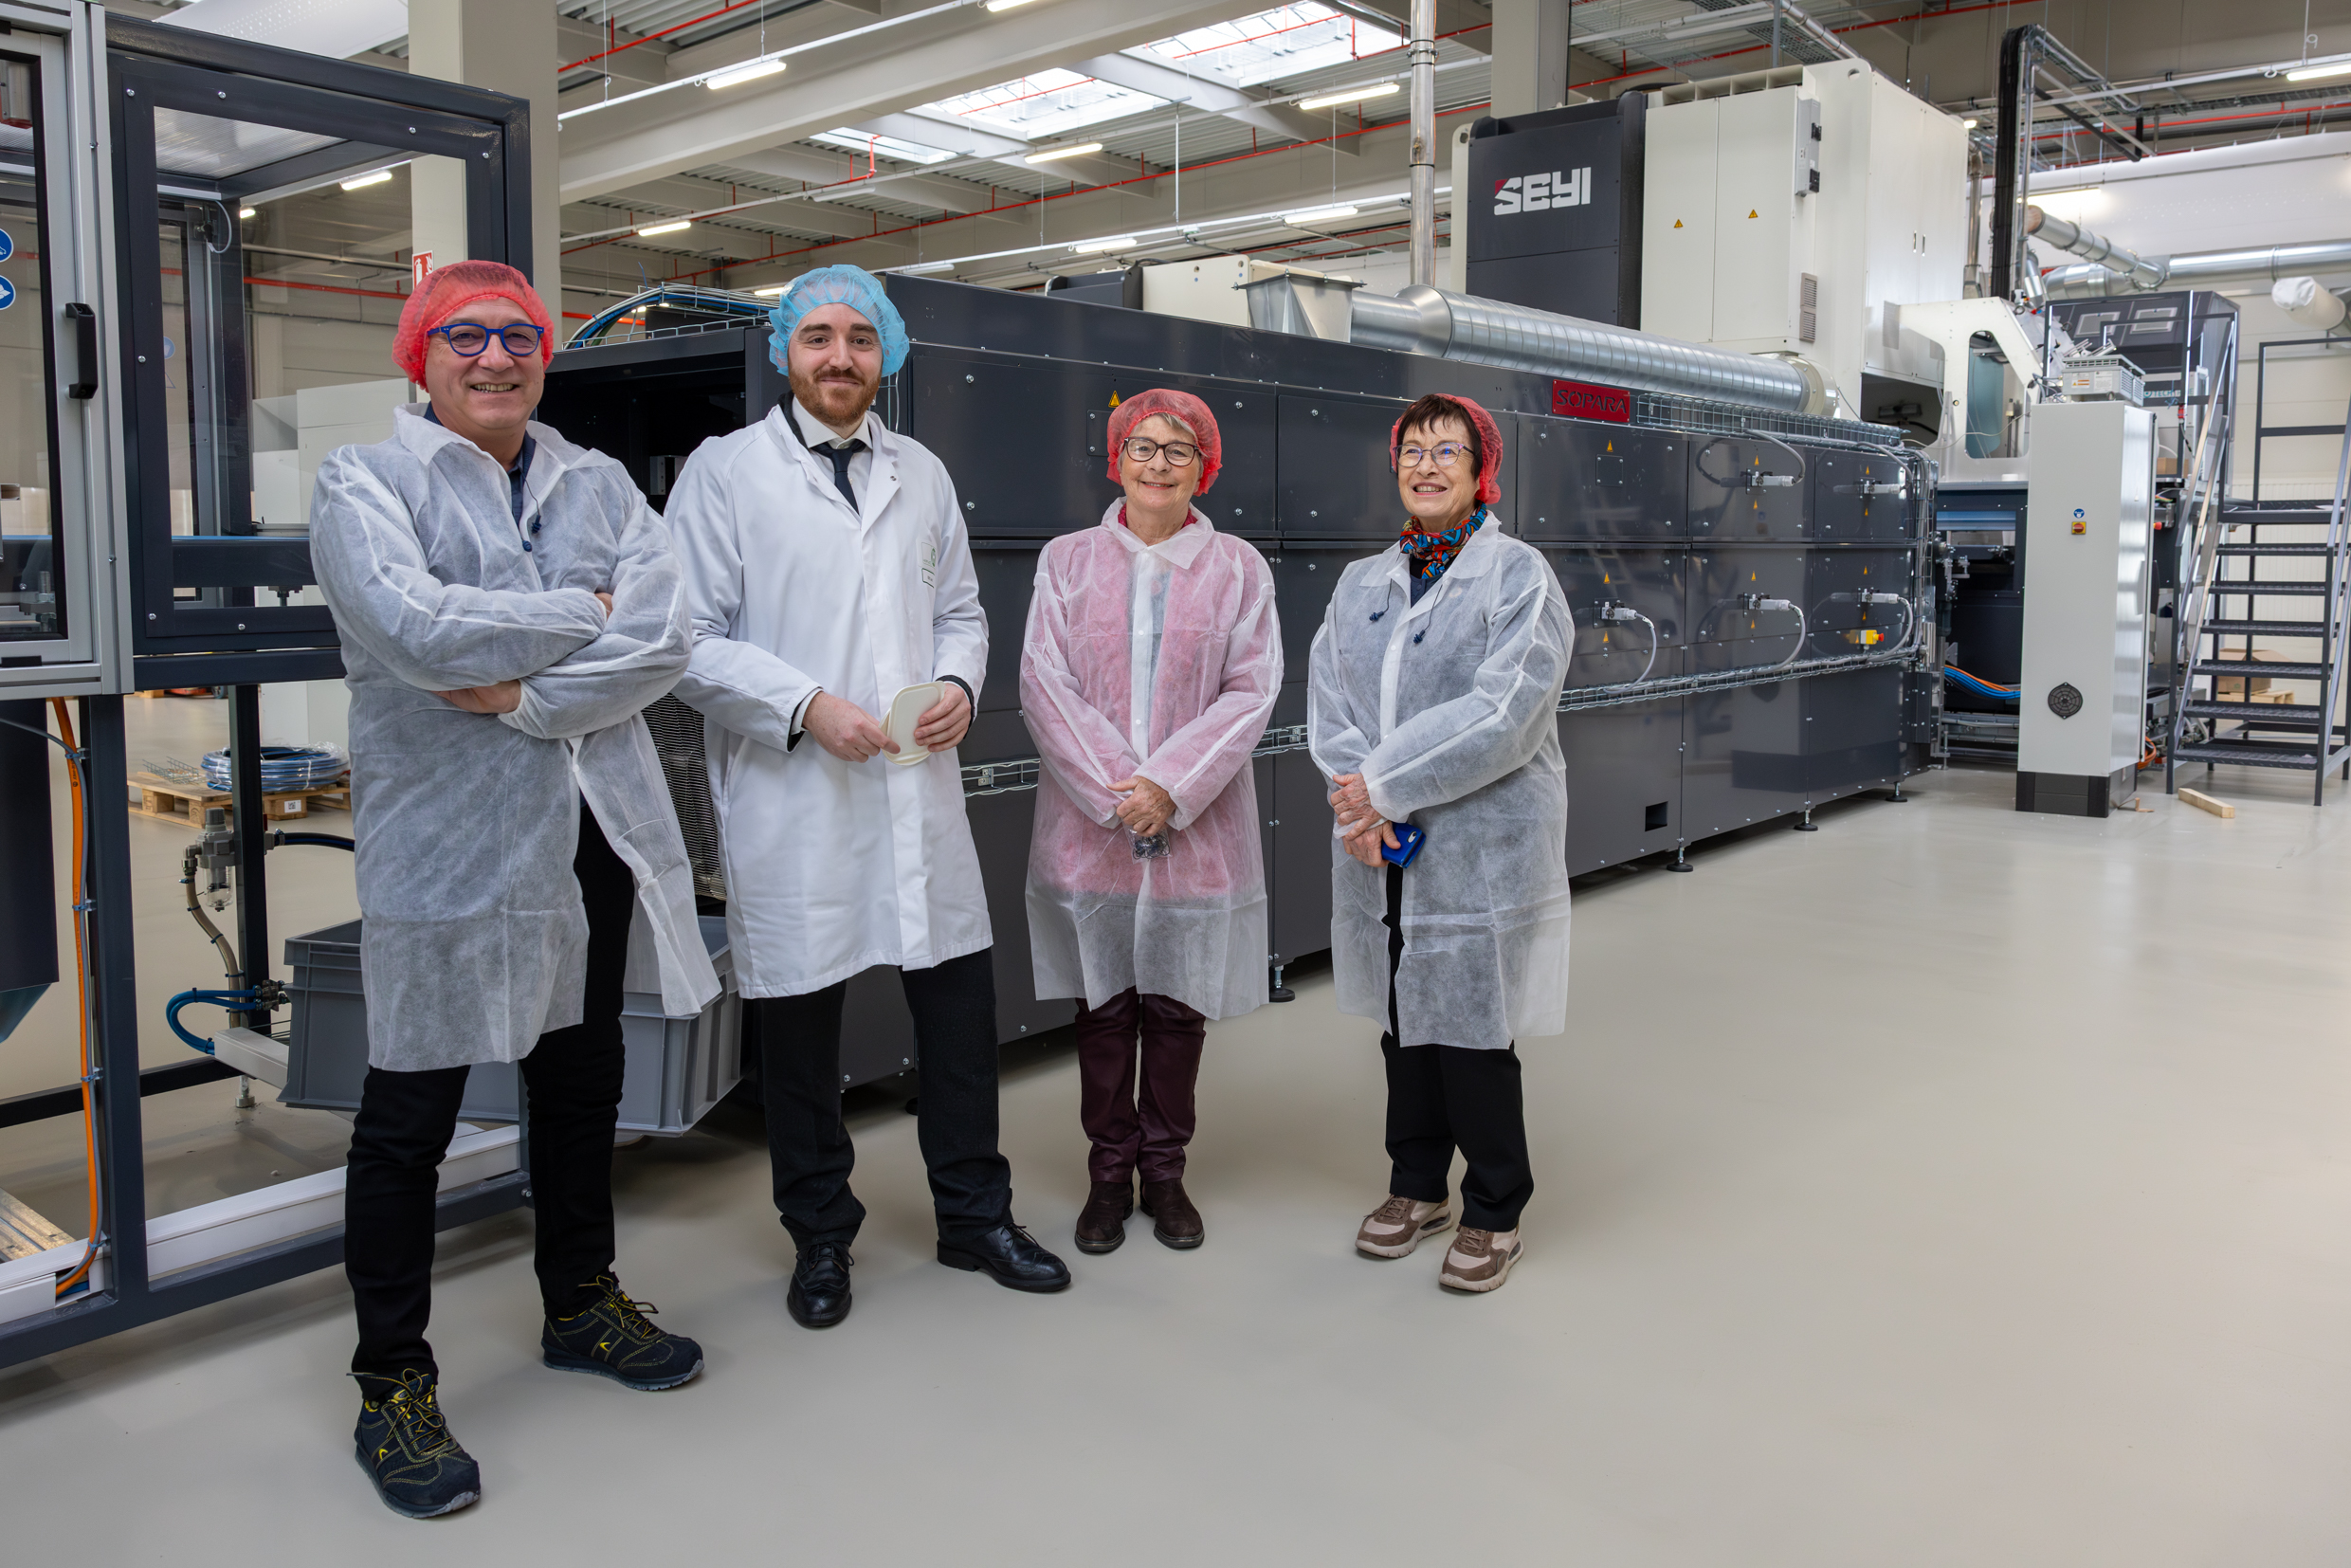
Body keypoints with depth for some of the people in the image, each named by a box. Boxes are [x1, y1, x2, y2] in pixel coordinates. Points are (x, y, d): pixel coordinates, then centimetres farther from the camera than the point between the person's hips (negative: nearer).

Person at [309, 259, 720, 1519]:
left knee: (581, 1080, 18)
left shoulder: (599, 485, 9)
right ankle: (392, 1388, 18)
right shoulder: (363, 481, -3)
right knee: (409, 1117, 2)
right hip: (446, 840, -5)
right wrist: (584, 617, -12)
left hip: (596, 832, 5)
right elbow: (416, 629, -22)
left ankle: (580, 1305, 38)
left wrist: (527, 695, -17)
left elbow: (663, 640, -6)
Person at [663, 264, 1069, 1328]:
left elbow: (960, 608, 20)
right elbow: (691, 639, -5)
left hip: (917, 790, 4)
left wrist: (960, 681, 0)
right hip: (789, 798, -4)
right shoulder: (724, 472, 0)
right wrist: (805, 705, -16)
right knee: (800, 1021, 7)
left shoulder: (921, 474, 14)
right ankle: (821, 1238, 26)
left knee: (961, 999, 7)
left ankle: (975, 1216, 26)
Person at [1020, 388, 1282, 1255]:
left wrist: (1172, 786, -14)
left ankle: (1165, 1169, 24)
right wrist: (1115, 791, -13)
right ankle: (1110, 1173, 23)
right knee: (1103, 1006, 8)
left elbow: (1252, 689, -3)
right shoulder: (1067, 560, 5)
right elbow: (1043, 681, -3)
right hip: (1090, 826, 0)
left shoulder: (1238, 567, 5)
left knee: (1178, 1008, 8)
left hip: (1196, 827, 0)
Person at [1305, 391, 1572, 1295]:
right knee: (1403, 1019, 15)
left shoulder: (1519, 576, -5)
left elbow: (1502, 716, -17)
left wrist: (1383, 784, -16)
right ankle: (1418, 1187, 33)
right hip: (1381, 850, 5)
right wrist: (1362, 807, -14)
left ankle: (1493, 1215, 20)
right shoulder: (1360, 584, 12)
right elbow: (1327, 702, 3)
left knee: (1473, 1029, 2)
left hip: (1483, 848, -5)